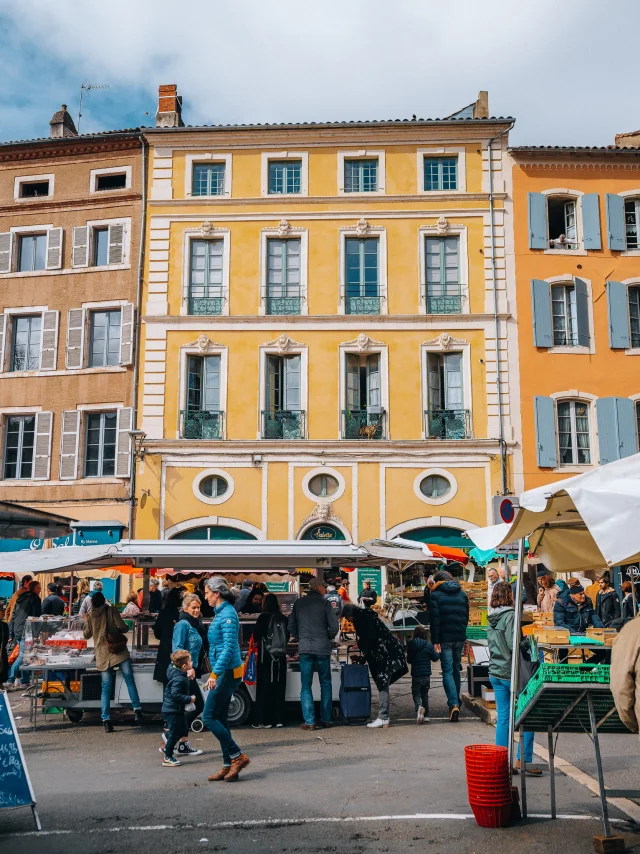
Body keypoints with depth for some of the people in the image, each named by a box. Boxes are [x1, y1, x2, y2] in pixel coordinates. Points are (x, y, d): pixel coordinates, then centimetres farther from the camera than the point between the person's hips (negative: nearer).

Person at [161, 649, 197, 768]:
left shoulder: (174, 670, 1)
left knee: (183, 729, 20)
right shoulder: (179, 679, -28)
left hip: (177, 709, 10)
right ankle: (167, 758, 11)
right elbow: (175, 695, -33)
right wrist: (189, 699, -25)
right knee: (174, 733, 0)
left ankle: (166, 748, 31)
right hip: (173, 710, -10)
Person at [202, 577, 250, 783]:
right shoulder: (221, 613, 13)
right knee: (220, 719, 11)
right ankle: (228, 766, 16)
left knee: (209, 718, -6)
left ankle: (238, 757, 0)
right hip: (225, 673, 10)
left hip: (227, 673, -10)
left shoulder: (227, 614, -16)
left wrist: (214, 674, -26)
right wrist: (215, 673, 21)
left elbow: (229, 647, -23)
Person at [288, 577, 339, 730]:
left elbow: (291, 626, 8)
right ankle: (326, 719, 14)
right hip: (322, 648, -1)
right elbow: (334, 626, -6)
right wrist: (327, 638, 10)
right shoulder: (324, 603, -2)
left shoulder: (298, 603, 7)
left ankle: (309, 721, -3)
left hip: (304, 649, 1)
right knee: (325, 684, 12)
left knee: (306, 686, 4)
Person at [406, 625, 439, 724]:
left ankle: (419, 707, -25)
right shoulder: (428, 645, -9)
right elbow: (435, 658, -1)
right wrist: (437, 653, 19)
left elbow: (409, 660, 7)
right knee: (424, 694, 16)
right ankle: (426, 715, 18)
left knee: (416, 694, 4)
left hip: (415, 674, -1)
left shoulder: (410, 645, -5)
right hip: (426, 674, 1)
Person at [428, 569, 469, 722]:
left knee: (447, 671, -3)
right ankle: (456, 702, 23)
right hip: (460, 637, 4)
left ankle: (453, 704, -17)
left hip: (445, 638, -4)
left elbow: (434, 619, -10)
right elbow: (466, 616, 14)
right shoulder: (462, 594, 11)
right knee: (456, 669, 16)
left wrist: (435, 641, -10)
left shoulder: (436, 595, -4)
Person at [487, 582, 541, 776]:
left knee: (503, 718, 11)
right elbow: (514, 645, -20)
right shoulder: (510, 616, -15)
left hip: (495, 672, 8)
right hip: (511, 672, -8)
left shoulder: (491, 618, 10)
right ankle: (523, 760, 4)